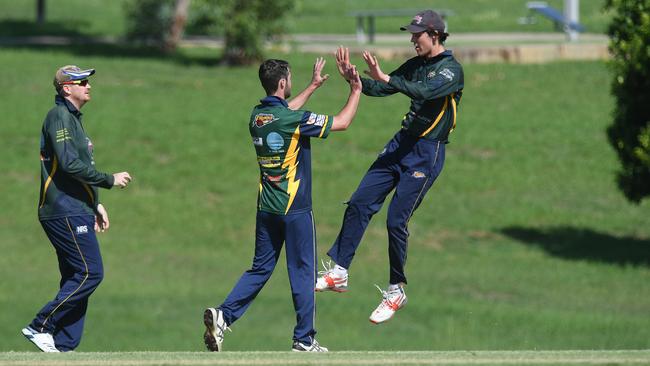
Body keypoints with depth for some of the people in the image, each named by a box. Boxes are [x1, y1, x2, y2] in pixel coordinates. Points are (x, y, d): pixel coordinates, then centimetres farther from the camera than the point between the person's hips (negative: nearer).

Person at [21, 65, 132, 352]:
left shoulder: (73, 118, 21)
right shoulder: (59, 117, -10)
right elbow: (70, 164, -21)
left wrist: (95, 204, 22)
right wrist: (110, 180, -15)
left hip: (75, 213, 10)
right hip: (66, 213, -10)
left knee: (75, 279, 7)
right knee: (90, 272, -14)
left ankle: (64, 346, 5)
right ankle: (40, 327, -11)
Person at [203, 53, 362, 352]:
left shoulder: (257, 116, 4)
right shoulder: (294, 120, -17)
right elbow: (342, 122, -9)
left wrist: (313, 87, 35)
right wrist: (356, 91, 5)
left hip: (266, 209, 6)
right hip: (295, 209, -6)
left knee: (260, 269, 13)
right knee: (303, 273, 3)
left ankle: (223, 315, -5)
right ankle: (304, 341, 7)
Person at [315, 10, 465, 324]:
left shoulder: (451, 69, -12)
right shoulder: (416, 65, 12)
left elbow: (425, 91, -30)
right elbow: (379, 90, 11)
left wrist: (385, 78, -37)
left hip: (427, 152, -8)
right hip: (402, 143, 8)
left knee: (396, 220, -9)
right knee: (359, 204, 1)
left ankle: (396, 291, 5)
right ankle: (338, 272, 8)